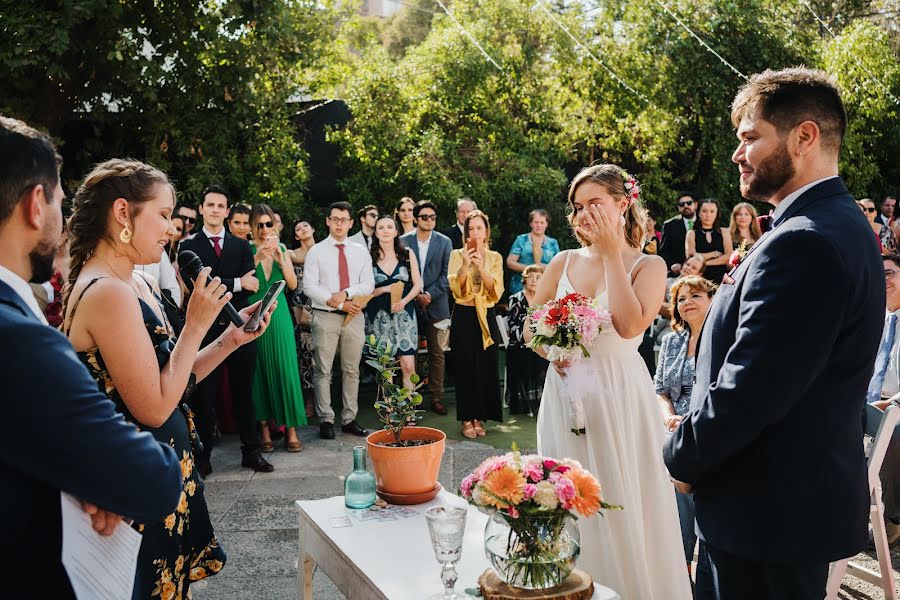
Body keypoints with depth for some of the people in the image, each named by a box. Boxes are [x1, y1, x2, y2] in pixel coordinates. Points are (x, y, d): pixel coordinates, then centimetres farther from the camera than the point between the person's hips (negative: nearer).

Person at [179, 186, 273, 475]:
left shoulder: (241, 246, 10)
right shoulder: (189, 246, 4)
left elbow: (251, 286, -3)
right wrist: (236, 284, -13)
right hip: (205, 330, -2)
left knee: (243, 392, 9)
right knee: (204, 395, 5)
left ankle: (251, 451, 18)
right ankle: (203, 456, 13)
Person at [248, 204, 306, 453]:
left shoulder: (281, 248, 9)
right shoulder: (246, 249, 0)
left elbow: (292, 285, 3)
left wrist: (281, 260, -12)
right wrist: (256, 258, -23)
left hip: (278, 313, 2)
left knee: (285, 367, -1)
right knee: (259, 370, 2)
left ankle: (290, 428, 3)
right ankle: (264, 427, 11)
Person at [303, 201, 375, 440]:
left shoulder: (361, 252, 10)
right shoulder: (316, 252, 2)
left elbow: (368, 285, 2)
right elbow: (309, 286, -7)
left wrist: (346, 293, -14)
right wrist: (337, 303, -13)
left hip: (354, 316, 3)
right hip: (325, 316, -3)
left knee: (352, 370, 7)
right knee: (323, 370, 0)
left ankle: (349, 418, 15)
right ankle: (325, 420, 8)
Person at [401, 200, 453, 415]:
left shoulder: (444, 242, 5)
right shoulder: (403, 241, 4)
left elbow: (446, 274, 0)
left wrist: (430, 294, -11)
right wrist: (415, 295, -9)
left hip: (436, 304, 0)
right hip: (410, 303, 0)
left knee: (437, 353, 4)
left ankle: (436, 397, 11)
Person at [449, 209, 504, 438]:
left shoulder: (495, 257, 7)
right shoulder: (457, 255, 3)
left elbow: (496, 292, -6)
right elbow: (456, 289, -9)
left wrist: (481, 267, -17)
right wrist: (465, 265, -23)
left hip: (486, 317, 2)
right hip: (463, 317, -2)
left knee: (486, 367, 1)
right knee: (465, 368, -2)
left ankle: (479, 418, 13)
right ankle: (467, 419, 9)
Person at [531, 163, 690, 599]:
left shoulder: (649, 266, -4)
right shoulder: (564, 262, 6)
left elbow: (630, 325, -21)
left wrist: (612, 255, -16)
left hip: (619, 397, -3)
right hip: (565, 393, 4)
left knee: (621, 505, 4)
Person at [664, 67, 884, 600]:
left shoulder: (803, 242, -24)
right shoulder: (839, 225, 9)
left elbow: (746, 390, -26)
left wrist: (683, 457, -8)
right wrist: (695, 443, 8)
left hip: (768, 509, -9)